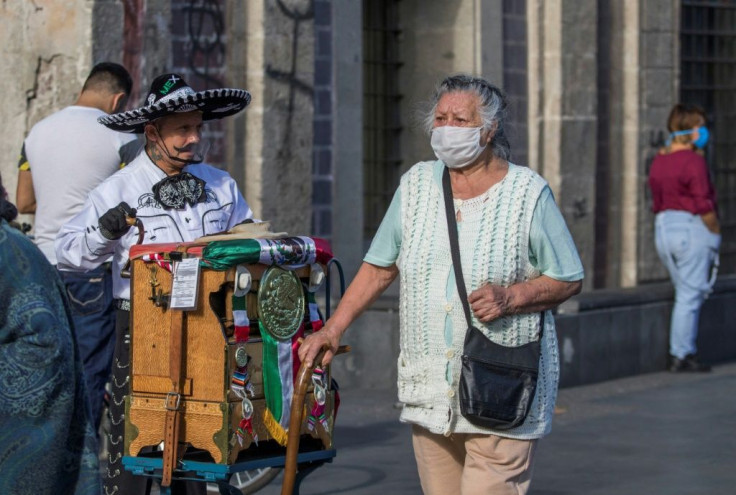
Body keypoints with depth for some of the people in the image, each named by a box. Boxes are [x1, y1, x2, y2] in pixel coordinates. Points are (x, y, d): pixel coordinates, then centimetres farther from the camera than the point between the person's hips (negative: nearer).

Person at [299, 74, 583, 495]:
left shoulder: (528, 193, -3)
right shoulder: (416, 184, 9)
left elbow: (569, 279, 0)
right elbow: (380, 267, 16)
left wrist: (510, 297, -16)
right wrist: (334, 329, 9)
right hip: (429, 393, 5)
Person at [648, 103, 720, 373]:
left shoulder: (659, 161, 10)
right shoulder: (693, 161, -15)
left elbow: (658, 203, 12)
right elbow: (704, 205, -16)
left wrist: (668, 224, 17)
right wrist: (716, 233, -6)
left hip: (663, 229, 8)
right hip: (692, 229, -8)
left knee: (685, 294, 16)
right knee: (690, 296, -2)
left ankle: (683, 352, 15)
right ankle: (681, 356, 0)